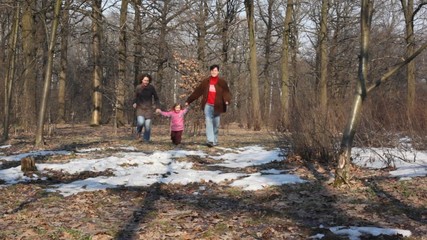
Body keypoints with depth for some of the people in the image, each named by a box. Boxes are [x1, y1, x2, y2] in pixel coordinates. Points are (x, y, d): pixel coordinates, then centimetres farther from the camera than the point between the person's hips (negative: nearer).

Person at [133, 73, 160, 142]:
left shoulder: (151, 88, -6)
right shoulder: (138, 88, -3)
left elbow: (156, 98, 3)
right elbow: (136, 97, 10)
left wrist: (157, 107, -6)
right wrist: (134, 103, -9)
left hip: (148, 108, 0)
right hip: (140, 108, 0)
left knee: (148, 125, -6)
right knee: (141, 122, -21)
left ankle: (146, 139, 12)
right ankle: (139, 131, 12)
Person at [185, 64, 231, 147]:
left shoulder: (222, 82, -1)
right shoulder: (206, 81, 4)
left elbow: (226, 92, -8)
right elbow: (197, 92, 9)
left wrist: (227, 100, -30)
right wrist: (188, 100, 9)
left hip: (217, 106, 0)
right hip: (208, 105, 0)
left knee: (216, 124, 7)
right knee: (208, 122, -14)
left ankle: (215, 141, 20)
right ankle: (210, 140, -21)